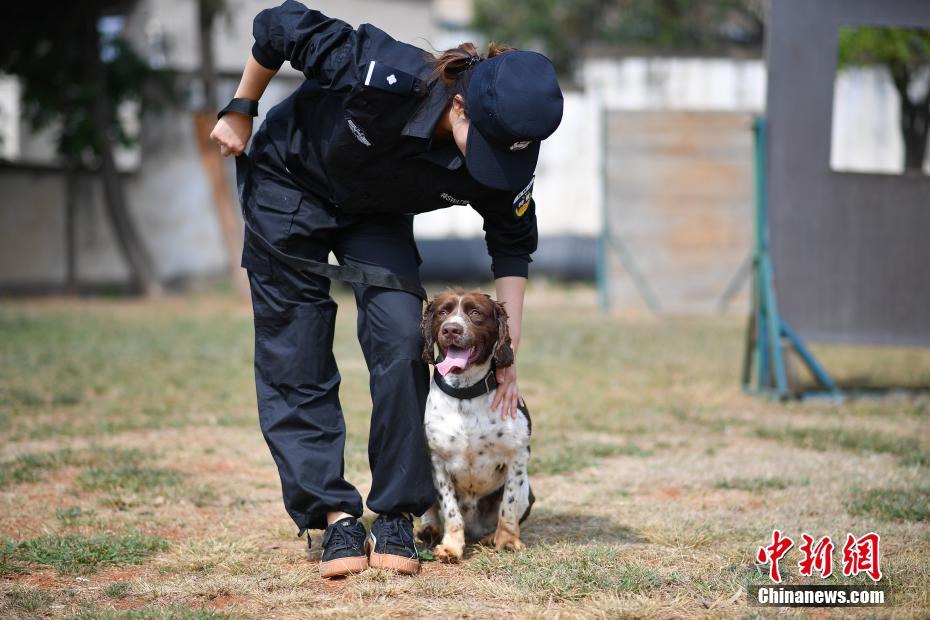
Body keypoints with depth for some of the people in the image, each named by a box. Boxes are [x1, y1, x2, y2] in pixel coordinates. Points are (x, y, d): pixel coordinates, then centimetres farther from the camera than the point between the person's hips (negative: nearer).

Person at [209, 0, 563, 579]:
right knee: (296, 362, -6)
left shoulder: (504, 150, -27)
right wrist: (242, 110, -12)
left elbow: (513, 247, -8)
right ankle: (335, 516, 1)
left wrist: (509, 353, -10)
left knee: (402, 346, -13)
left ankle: (396, 519, -4)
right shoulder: (387, 77, -41)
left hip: (376, 216, 3)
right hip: (287, 186, -3)